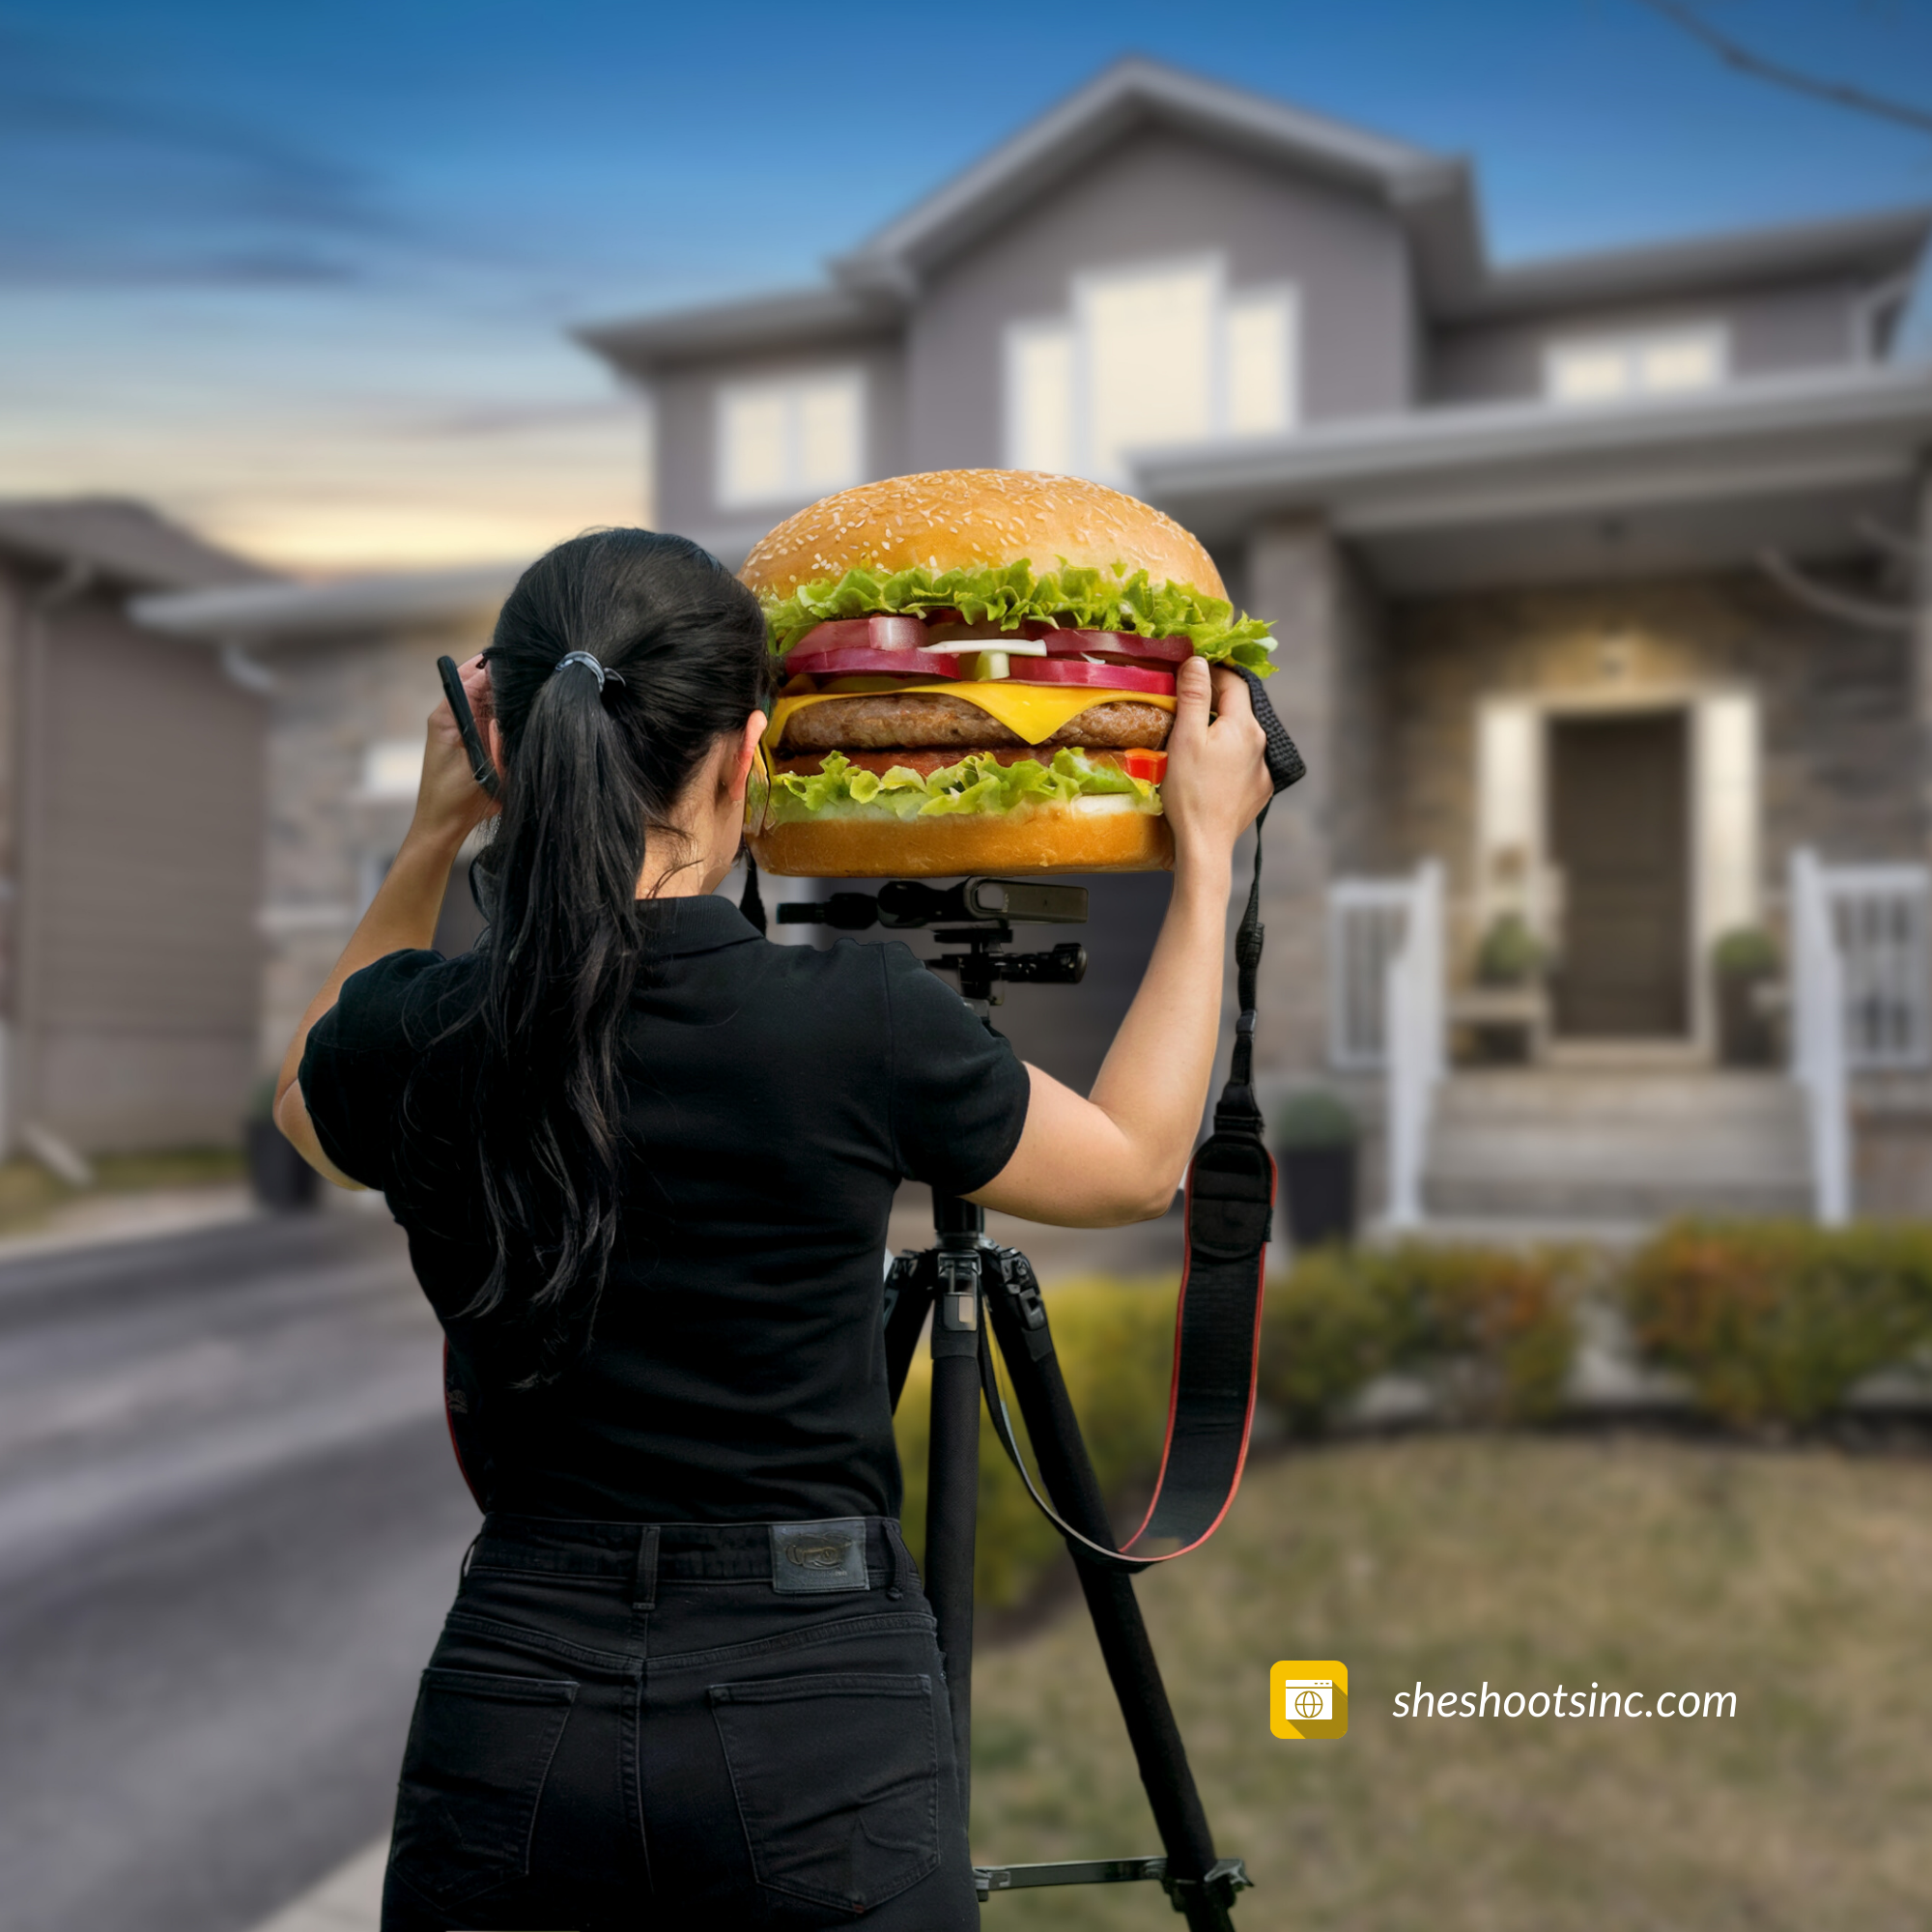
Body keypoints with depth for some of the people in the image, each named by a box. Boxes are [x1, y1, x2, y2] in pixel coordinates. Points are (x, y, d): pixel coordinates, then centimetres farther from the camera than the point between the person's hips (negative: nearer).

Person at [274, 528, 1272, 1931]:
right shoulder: (857, 1023, -17)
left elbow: (311, 1103, 20)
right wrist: (1206, 850, 11)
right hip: (819, 1742, -2)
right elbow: (1136, 1164, 4)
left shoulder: (417, 1037, -8)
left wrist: (434, 834, 18)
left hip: (507, 1721, 3)